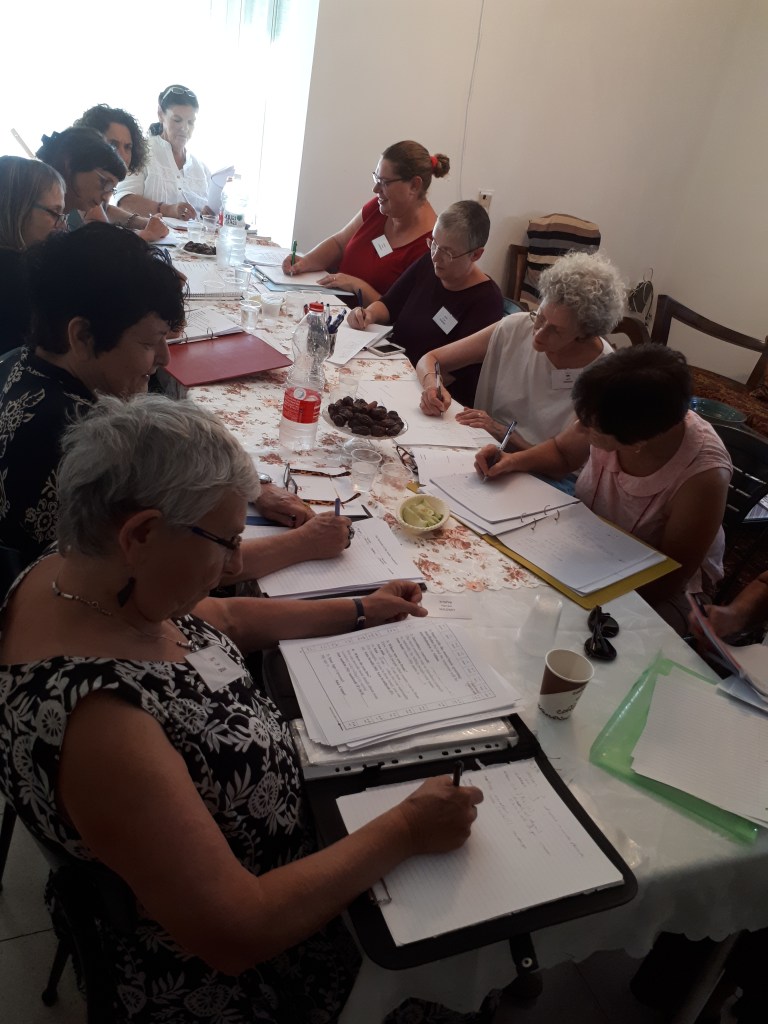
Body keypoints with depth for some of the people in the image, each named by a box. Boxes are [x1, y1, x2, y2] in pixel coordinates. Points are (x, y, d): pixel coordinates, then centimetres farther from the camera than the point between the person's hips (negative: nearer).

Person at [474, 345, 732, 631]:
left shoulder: (703, 475, -31)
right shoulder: (611, 417, -19)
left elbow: (666, 580, -20)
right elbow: (560, 452, 5)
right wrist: (513, 460, -13)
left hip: (652, 592, -5)